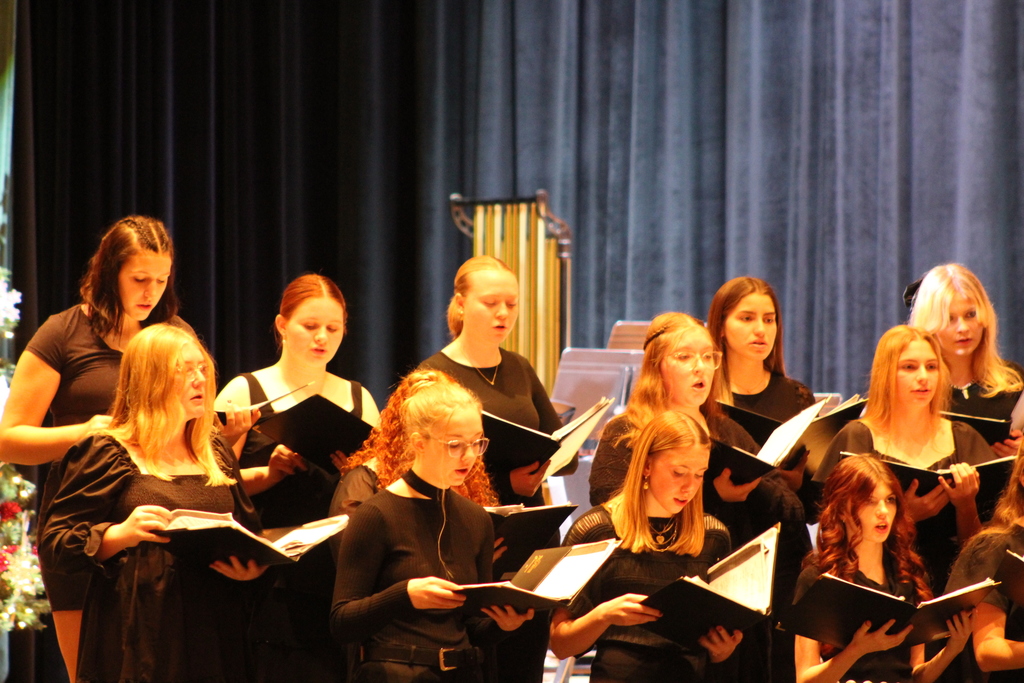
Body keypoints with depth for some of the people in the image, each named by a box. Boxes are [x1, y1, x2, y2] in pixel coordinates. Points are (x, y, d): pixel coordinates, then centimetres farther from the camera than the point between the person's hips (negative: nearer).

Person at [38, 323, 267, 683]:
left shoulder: (216, 453, 18)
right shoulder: (107, 454, 1)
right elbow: (52, 544, -5)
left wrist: (252, 567, 0)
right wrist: (120, 534, -22)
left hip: (216, 638, 5)